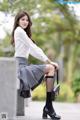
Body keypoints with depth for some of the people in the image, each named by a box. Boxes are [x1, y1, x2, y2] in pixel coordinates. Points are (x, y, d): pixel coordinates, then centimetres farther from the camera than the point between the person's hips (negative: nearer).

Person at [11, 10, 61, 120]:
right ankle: (48, 107, -15)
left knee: (52, 68, 5)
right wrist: (49, 61, -7)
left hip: (24, 65, 10)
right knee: (50, 68, -17)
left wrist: (49, 61, 7)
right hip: (20, 65, -10)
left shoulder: (23, 32, 25)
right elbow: (33, 48, -9)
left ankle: (48, 107, -2)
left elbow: (32, 50, 18)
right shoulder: (19, 31, -6)